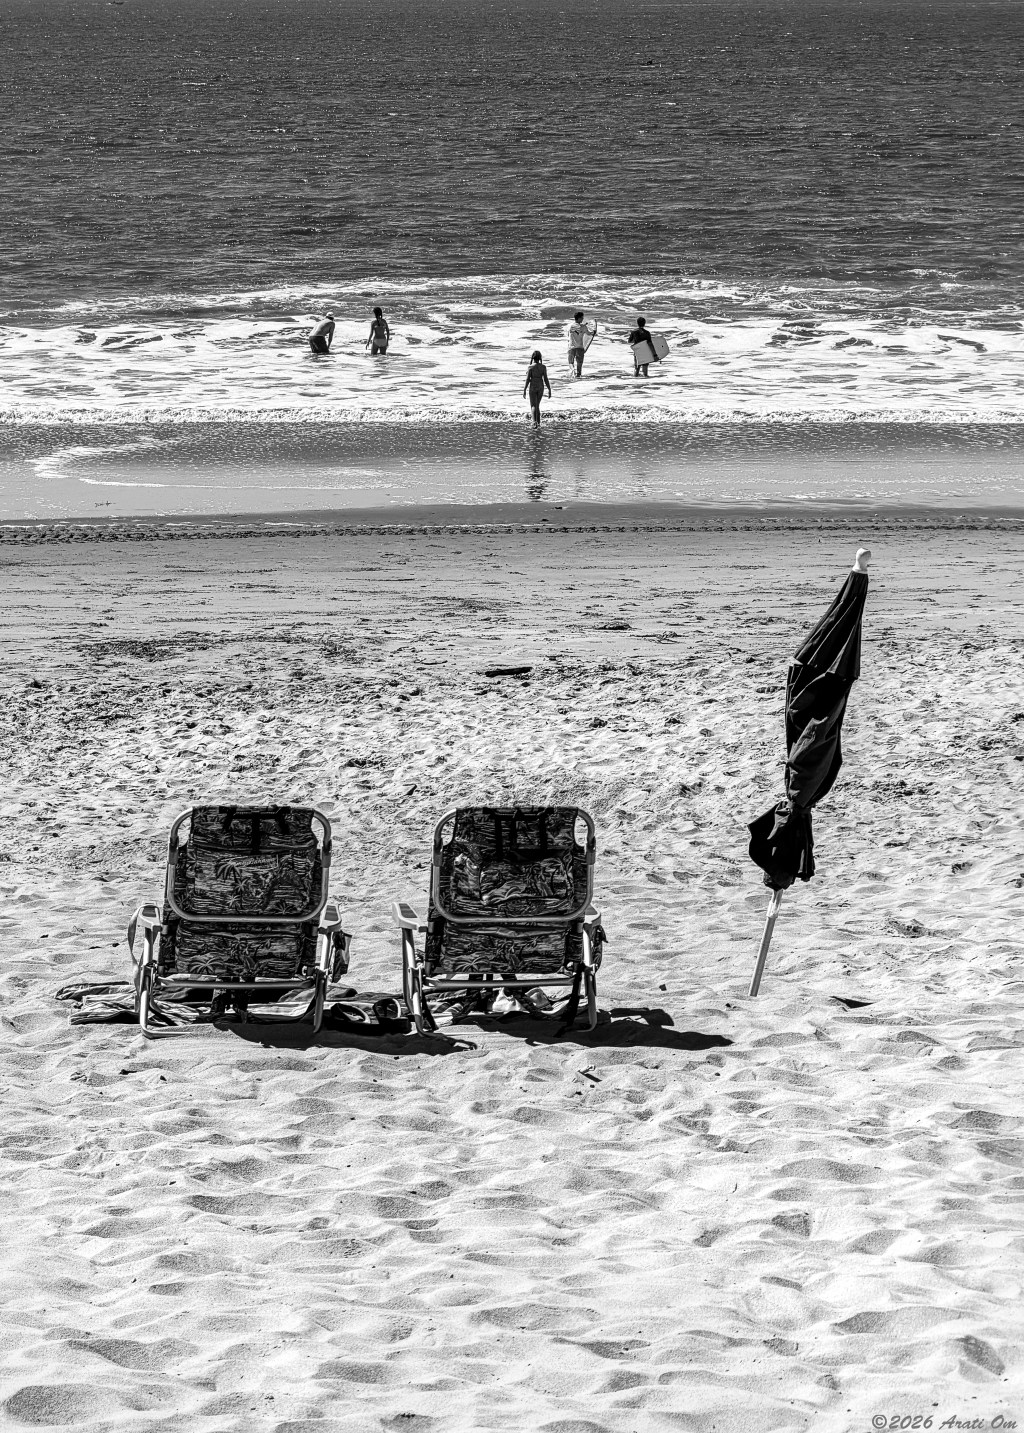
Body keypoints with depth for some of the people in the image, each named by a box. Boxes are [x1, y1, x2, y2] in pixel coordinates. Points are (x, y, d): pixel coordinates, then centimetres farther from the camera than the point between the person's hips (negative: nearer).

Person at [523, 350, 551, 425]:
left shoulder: (530, 367, -12)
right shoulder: (543, 367, -4)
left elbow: (527, 379, -11)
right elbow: (545, 379, -4)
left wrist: (524, 390, -5)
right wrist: (549, 390, 1)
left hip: (533, 387, -3)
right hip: (541, 387, 3)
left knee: (533, 406, 1)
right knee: (537, 405, 18)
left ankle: (535, 421, -21)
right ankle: (538, 423, 18)